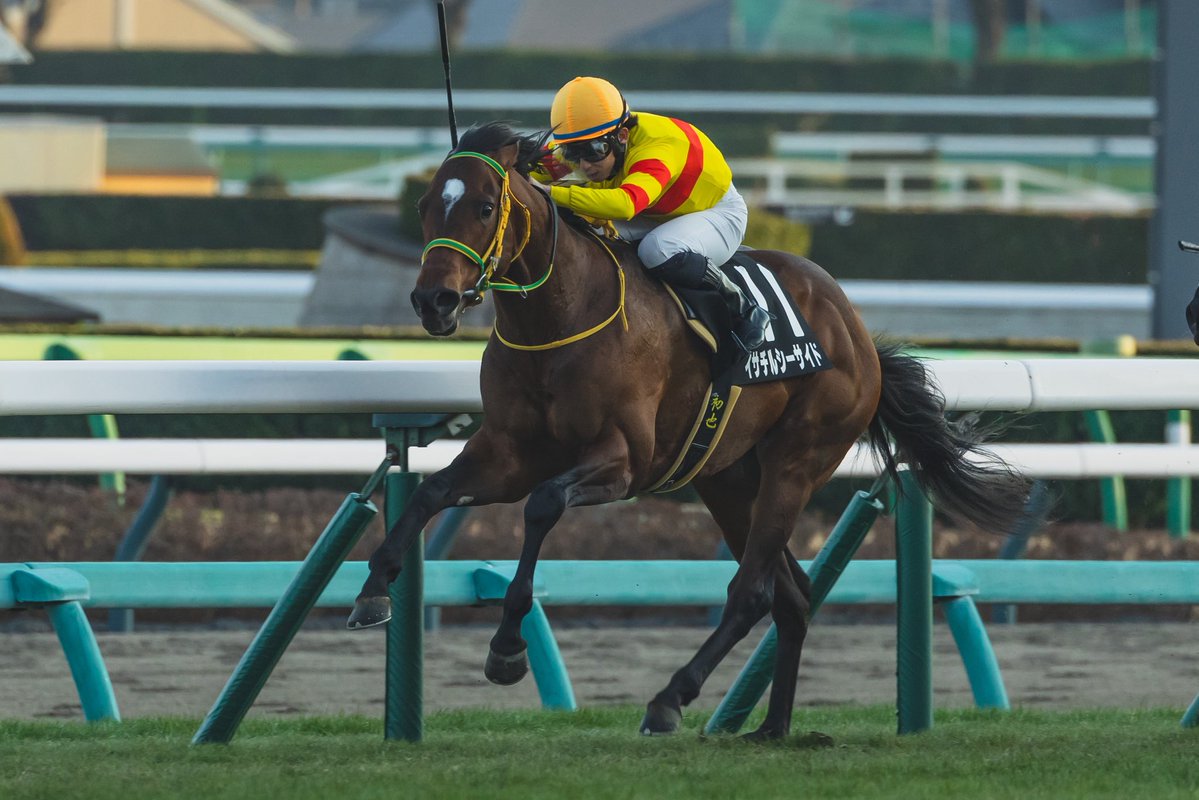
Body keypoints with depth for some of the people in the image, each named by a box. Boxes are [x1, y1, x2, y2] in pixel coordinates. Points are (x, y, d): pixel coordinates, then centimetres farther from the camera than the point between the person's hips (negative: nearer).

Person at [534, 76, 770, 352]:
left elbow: (627, 203, -60)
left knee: (658, 251, -40)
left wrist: (553, 194, -69)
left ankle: (741, 307, -20)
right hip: (654, 216, 7)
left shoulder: (657, 149, -41)